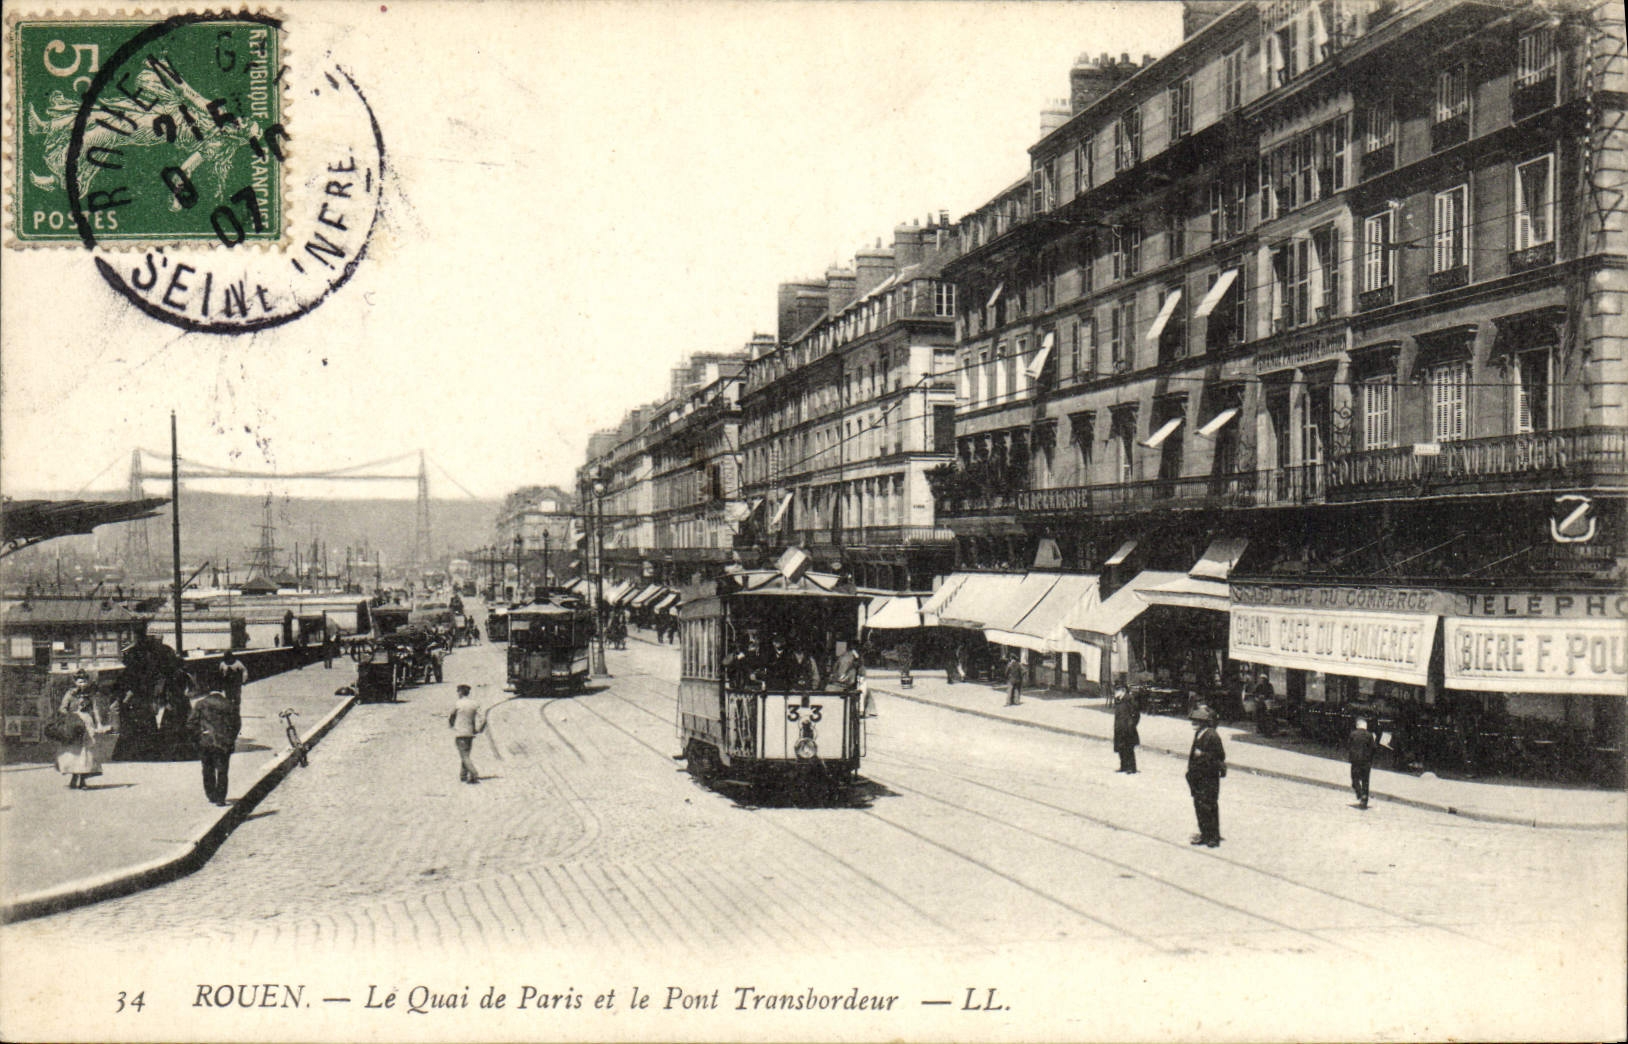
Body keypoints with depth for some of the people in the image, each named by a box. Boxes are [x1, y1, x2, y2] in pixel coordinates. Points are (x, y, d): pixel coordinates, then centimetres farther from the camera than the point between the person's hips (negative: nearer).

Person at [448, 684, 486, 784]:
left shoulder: (457, 704, -8)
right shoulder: (474, 704, 3)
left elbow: (450, 718, 6)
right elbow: (483, 719, -4)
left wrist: (451, 726, 25)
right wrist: (478, 730, 6)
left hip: (460, 733, -5)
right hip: (470, 733, 5)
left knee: (464, 756, -7)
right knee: (466, 755, 18)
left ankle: (474, 775, -21)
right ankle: (463, 775, 23)